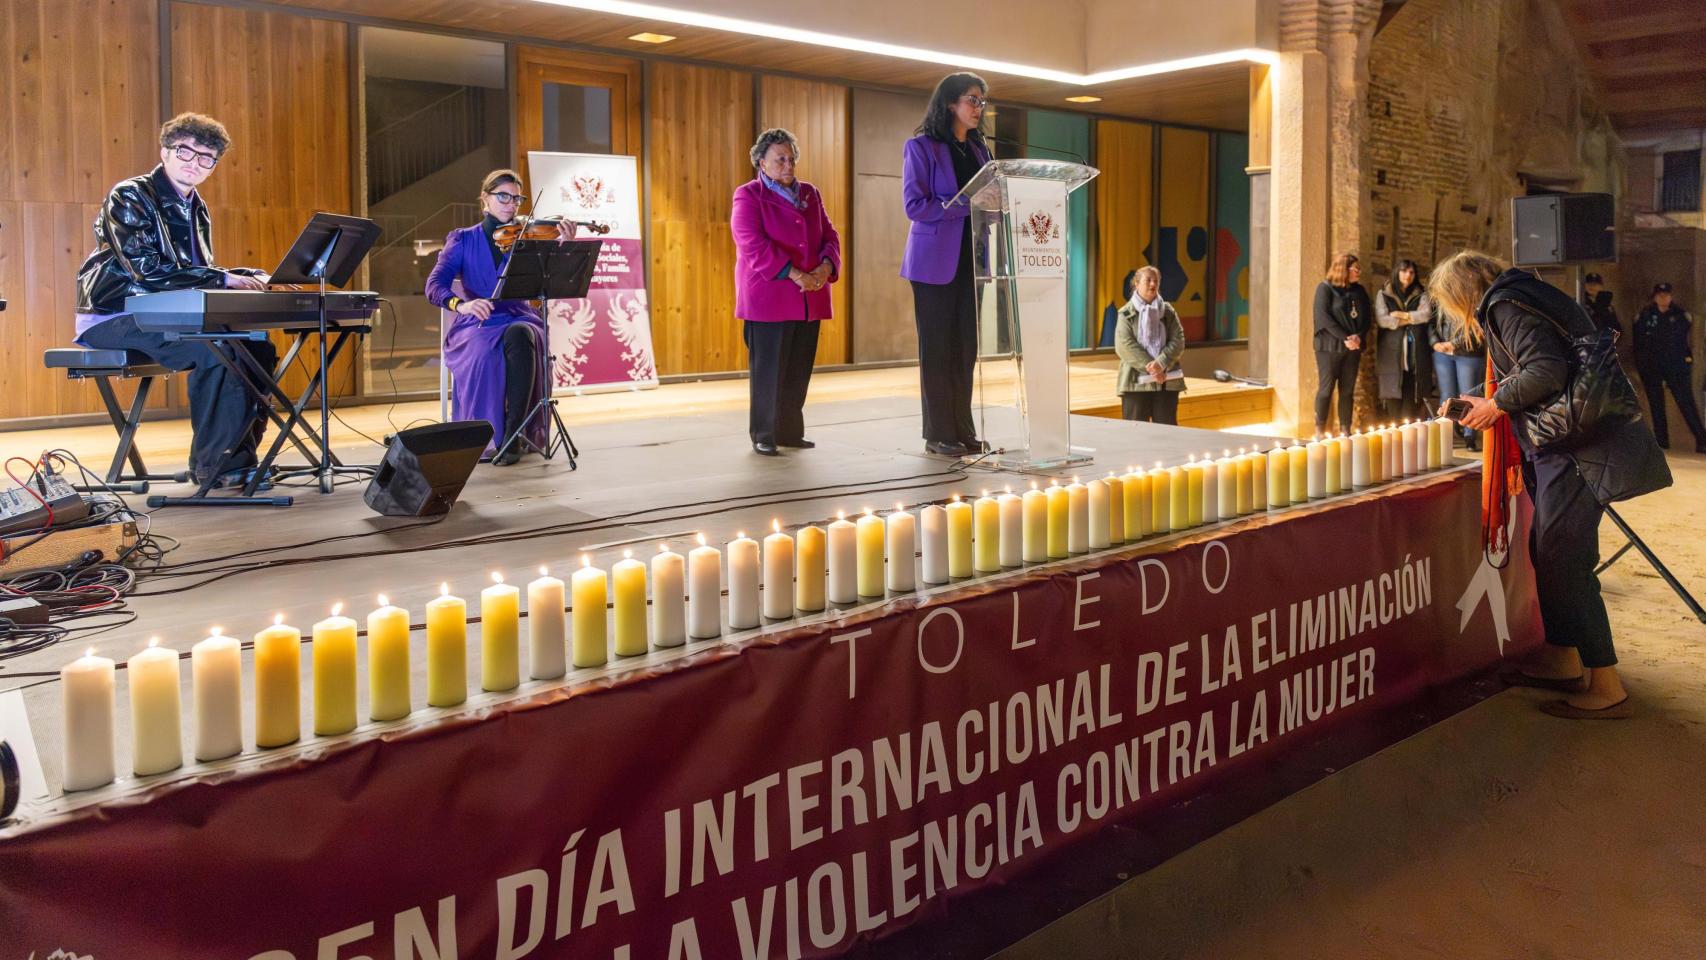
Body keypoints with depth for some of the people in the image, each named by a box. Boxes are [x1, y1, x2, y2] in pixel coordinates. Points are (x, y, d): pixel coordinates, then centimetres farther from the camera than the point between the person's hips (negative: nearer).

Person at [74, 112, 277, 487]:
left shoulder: (196, 209, 15)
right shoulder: (128, 197, -10)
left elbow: (200, 274, 16)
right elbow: (145, 269, -23)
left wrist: (254, 277, -2)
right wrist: (223, 278, -24)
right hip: (114, 319, -8)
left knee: (258, 347, -10)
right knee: (216, 348, -30)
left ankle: (239, 454, -5)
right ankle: (212, 464, -19)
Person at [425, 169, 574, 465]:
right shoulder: (463, 240, 9)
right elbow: (435, 286, -5)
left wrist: (564, 246, -22)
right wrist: (460, 304, -28)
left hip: (520, 320, 1)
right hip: (475, 326, -1)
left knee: (519, 337, -36)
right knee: (485, 353, -36)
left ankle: (513, 436, -32)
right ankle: (485, 437, -22)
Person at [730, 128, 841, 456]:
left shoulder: (810, 194, 18)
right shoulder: (748, 195, -1)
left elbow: (830, 236, 13)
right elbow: (754, 244, -13)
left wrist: (825, 268, -9)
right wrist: (795, 275, -20)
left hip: (809, 300, 6)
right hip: (768, 299, -5)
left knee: (799, 370, 7)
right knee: (769, 369, -3)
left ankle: (790, 431, 18)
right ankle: (763, 435, 6)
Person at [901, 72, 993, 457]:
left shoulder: (979, 150, 15)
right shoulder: (921, 147, -5)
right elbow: (914, 205, -14)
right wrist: (966, 205, -21)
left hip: (971, 259, 6)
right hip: (936, 260, -6)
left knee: (965, 347, 8)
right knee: (937, 348, -1)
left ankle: (963, 429, 15)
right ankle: (938, 434, 6)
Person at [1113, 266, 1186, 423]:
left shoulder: (1168, 311, 9)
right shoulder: (1127, 313, 2)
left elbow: (1178, 341, 0)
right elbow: (1124, 345, -9)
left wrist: (1161, 363, -17)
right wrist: (1149, 367, -17)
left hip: (1167, 381, 2)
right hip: (1136, 381, -2)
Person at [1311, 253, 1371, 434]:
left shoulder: (1359, 290, 12)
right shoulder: (1325, 288, -4)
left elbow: (1367, 317, 10)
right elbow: (1323, 317, -14)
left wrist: (1359, 336, -10)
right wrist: (1345, 338, -18)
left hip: (1353, 347, 5)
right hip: (1329, 346, -5)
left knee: (1348, 390, 5)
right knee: (1326, 388, -3)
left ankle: (1345, 429, 10)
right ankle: (1320, 430, 3)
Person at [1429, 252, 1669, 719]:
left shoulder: (1505, 306, -12)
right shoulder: (1518, 298, 19)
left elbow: (1546, 371, -24)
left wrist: (1496, 404, -11)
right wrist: (1474, 403, 32)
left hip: (1576, 448, -10)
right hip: (1562, 444, 10)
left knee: (1565, 561, -8)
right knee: (1547, 552, 17)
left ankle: (1606, 687, -3)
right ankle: (1562, 659, 29)